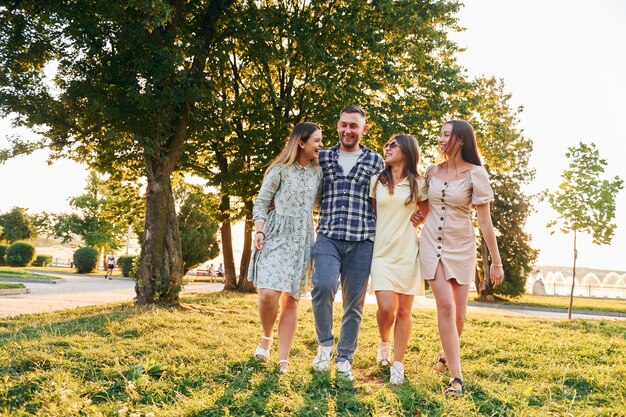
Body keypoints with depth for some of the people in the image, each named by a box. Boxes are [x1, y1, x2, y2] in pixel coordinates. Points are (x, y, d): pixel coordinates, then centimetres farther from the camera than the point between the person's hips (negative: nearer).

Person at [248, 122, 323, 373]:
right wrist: (259, 231, -11)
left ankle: (283, 359, 7)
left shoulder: (318, 172, 12)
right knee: (268, 293, -17)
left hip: (303, 239, 4)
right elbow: (261, 202, 0)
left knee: (291, 299, 2)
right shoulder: (281, 169, -1)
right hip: (276, 235, -3)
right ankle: (266, 337, 12)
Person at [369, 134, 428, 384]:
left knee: (403, 310, 1)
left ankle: (398, 364, 12)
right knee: (386, 308, -12)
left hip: (408, 252, 0)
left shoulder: (418, 184, 4)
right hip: (382, 251, 1)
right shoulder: (377, 181, 9)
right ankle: (384, 342, 19)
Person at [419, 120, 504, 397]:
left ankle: (447, 355, 34)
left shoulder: (475, 174, -7)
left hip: (461, 248, -1)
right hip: (432, 244, 2)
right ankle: (456, 376, -8)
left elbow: (484, 221, -8)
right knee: (445, 306, -12)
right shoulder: (432, 172, 4)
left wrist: (496, 261, -8)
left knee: (458, 313, 4)